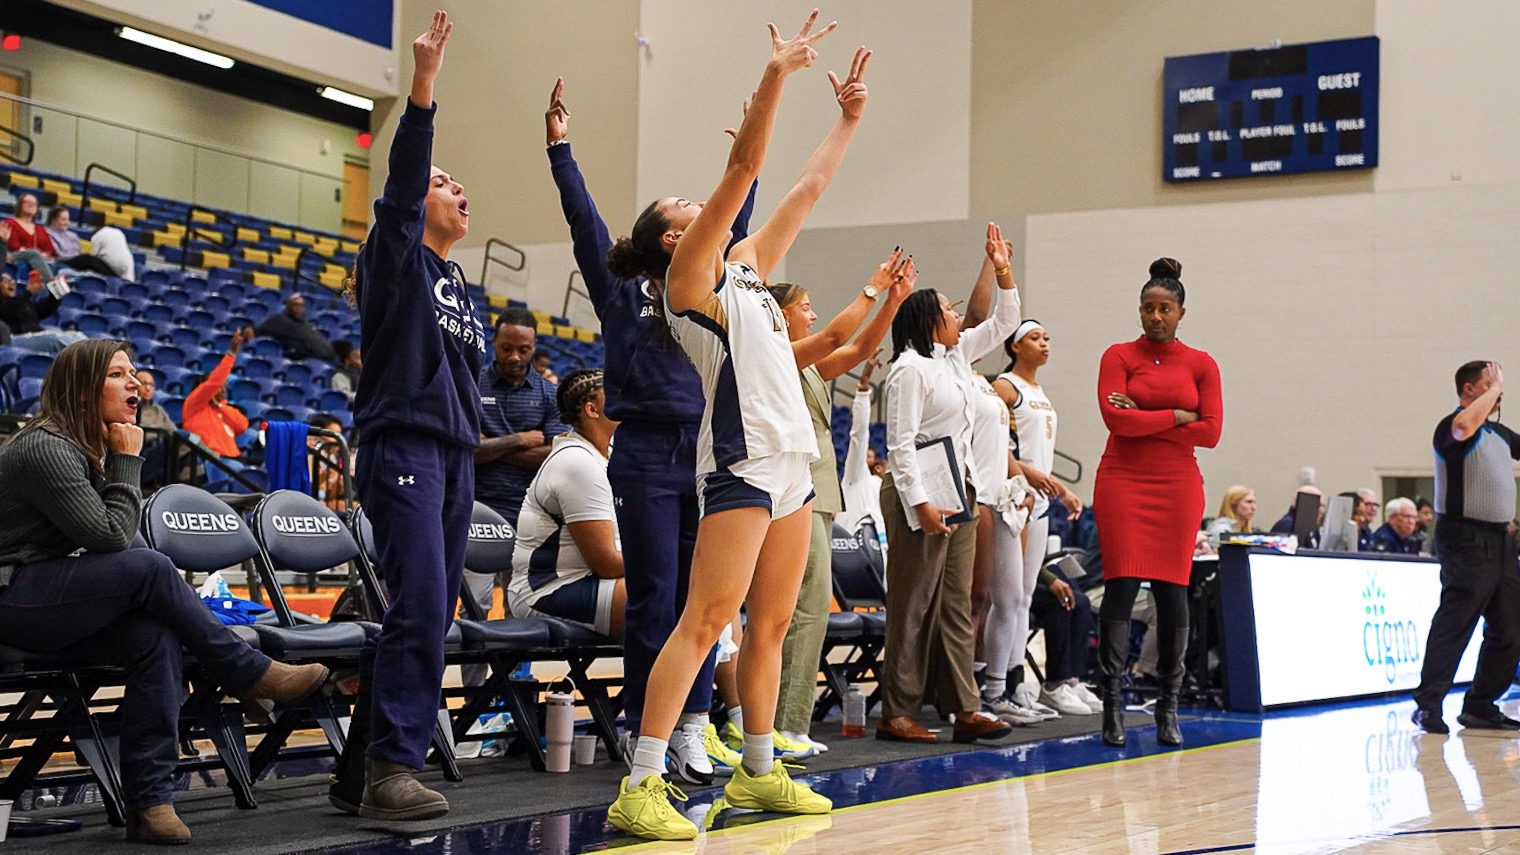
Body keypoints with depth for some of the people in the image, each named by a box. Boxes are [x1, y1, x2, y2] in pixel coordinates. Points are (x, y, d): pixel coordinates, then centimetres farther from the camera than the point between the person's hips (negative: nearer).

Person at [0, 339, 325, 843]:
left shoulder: (92, 447, 15)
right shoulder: (45, 450, -15)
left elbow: (113, 536, 15)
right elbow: (109, 535, -19)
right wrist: (128, 462, -10)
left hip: (61, 604, 8)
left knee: (156, 636, -22)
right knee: (150, 569, -28)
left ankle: (149, 801, -26)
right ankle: (252, 674, -14)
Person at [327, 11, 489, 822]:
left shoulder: (459, 289, 22)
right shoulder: (397, 259, 2)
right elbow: (402, 180, -15)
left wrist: (478, 450, 19)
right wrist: (422, 90, -25)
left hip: (455, 457, 8)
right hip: (402, 445, -8)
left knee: (428, 615, 4)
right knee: (419, 605, -19)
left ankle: (360, 771, 8)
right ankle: (391, 768, -18)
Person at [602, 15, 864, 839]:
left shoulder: (746, 265, 19)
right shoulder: (688, 274, -3)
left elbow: (808, 188, 26)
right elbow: (742, 170, -12)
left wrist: (849, 117, 26)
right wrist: (776, 74, -15)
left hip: (791, 459, 9)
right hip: (741, 459, -9)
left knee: (771, 624, 12)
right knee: (704, 621, -13)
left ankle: (759, 771, 20)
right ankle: (640, 788, -14)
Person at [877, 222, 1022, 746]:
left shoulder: (958, 355, 15)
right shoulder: (910, 369, -11)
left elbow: (1003, 324, 27)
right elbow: (901, 444, -16)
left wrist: (1003, 272, 14)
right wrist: (921, 503, -21)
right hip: (920, 496, -9)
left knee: (956, 604, 7)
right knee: (914, 605, -6)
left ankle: (965, 709, 8)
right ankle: (896, 713, -1)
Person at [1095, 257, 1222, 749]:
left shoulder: (1201, 365, 8)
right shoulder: (1119, 357, 4)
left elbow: (1210, 432, -2)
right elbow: (1115, 417, -10)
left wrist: (1144, 421, -6)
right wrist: (1175, 417, -6)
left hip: (1178, 486, 2)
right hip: (1123, 482, -1)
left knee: (1172, 592, 0)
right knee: (1121, 585, -8)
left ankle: (1168, 709, 7)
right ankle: (1112, 705, -5)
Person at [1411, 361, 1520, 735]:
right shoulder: (1451, 427, -9)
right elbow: (1465, 427, -32)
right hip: (1466, 539, -9)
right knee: (1454, 622, -11)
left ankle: (1480, 707, 18)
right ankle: (1428, 705, -8)